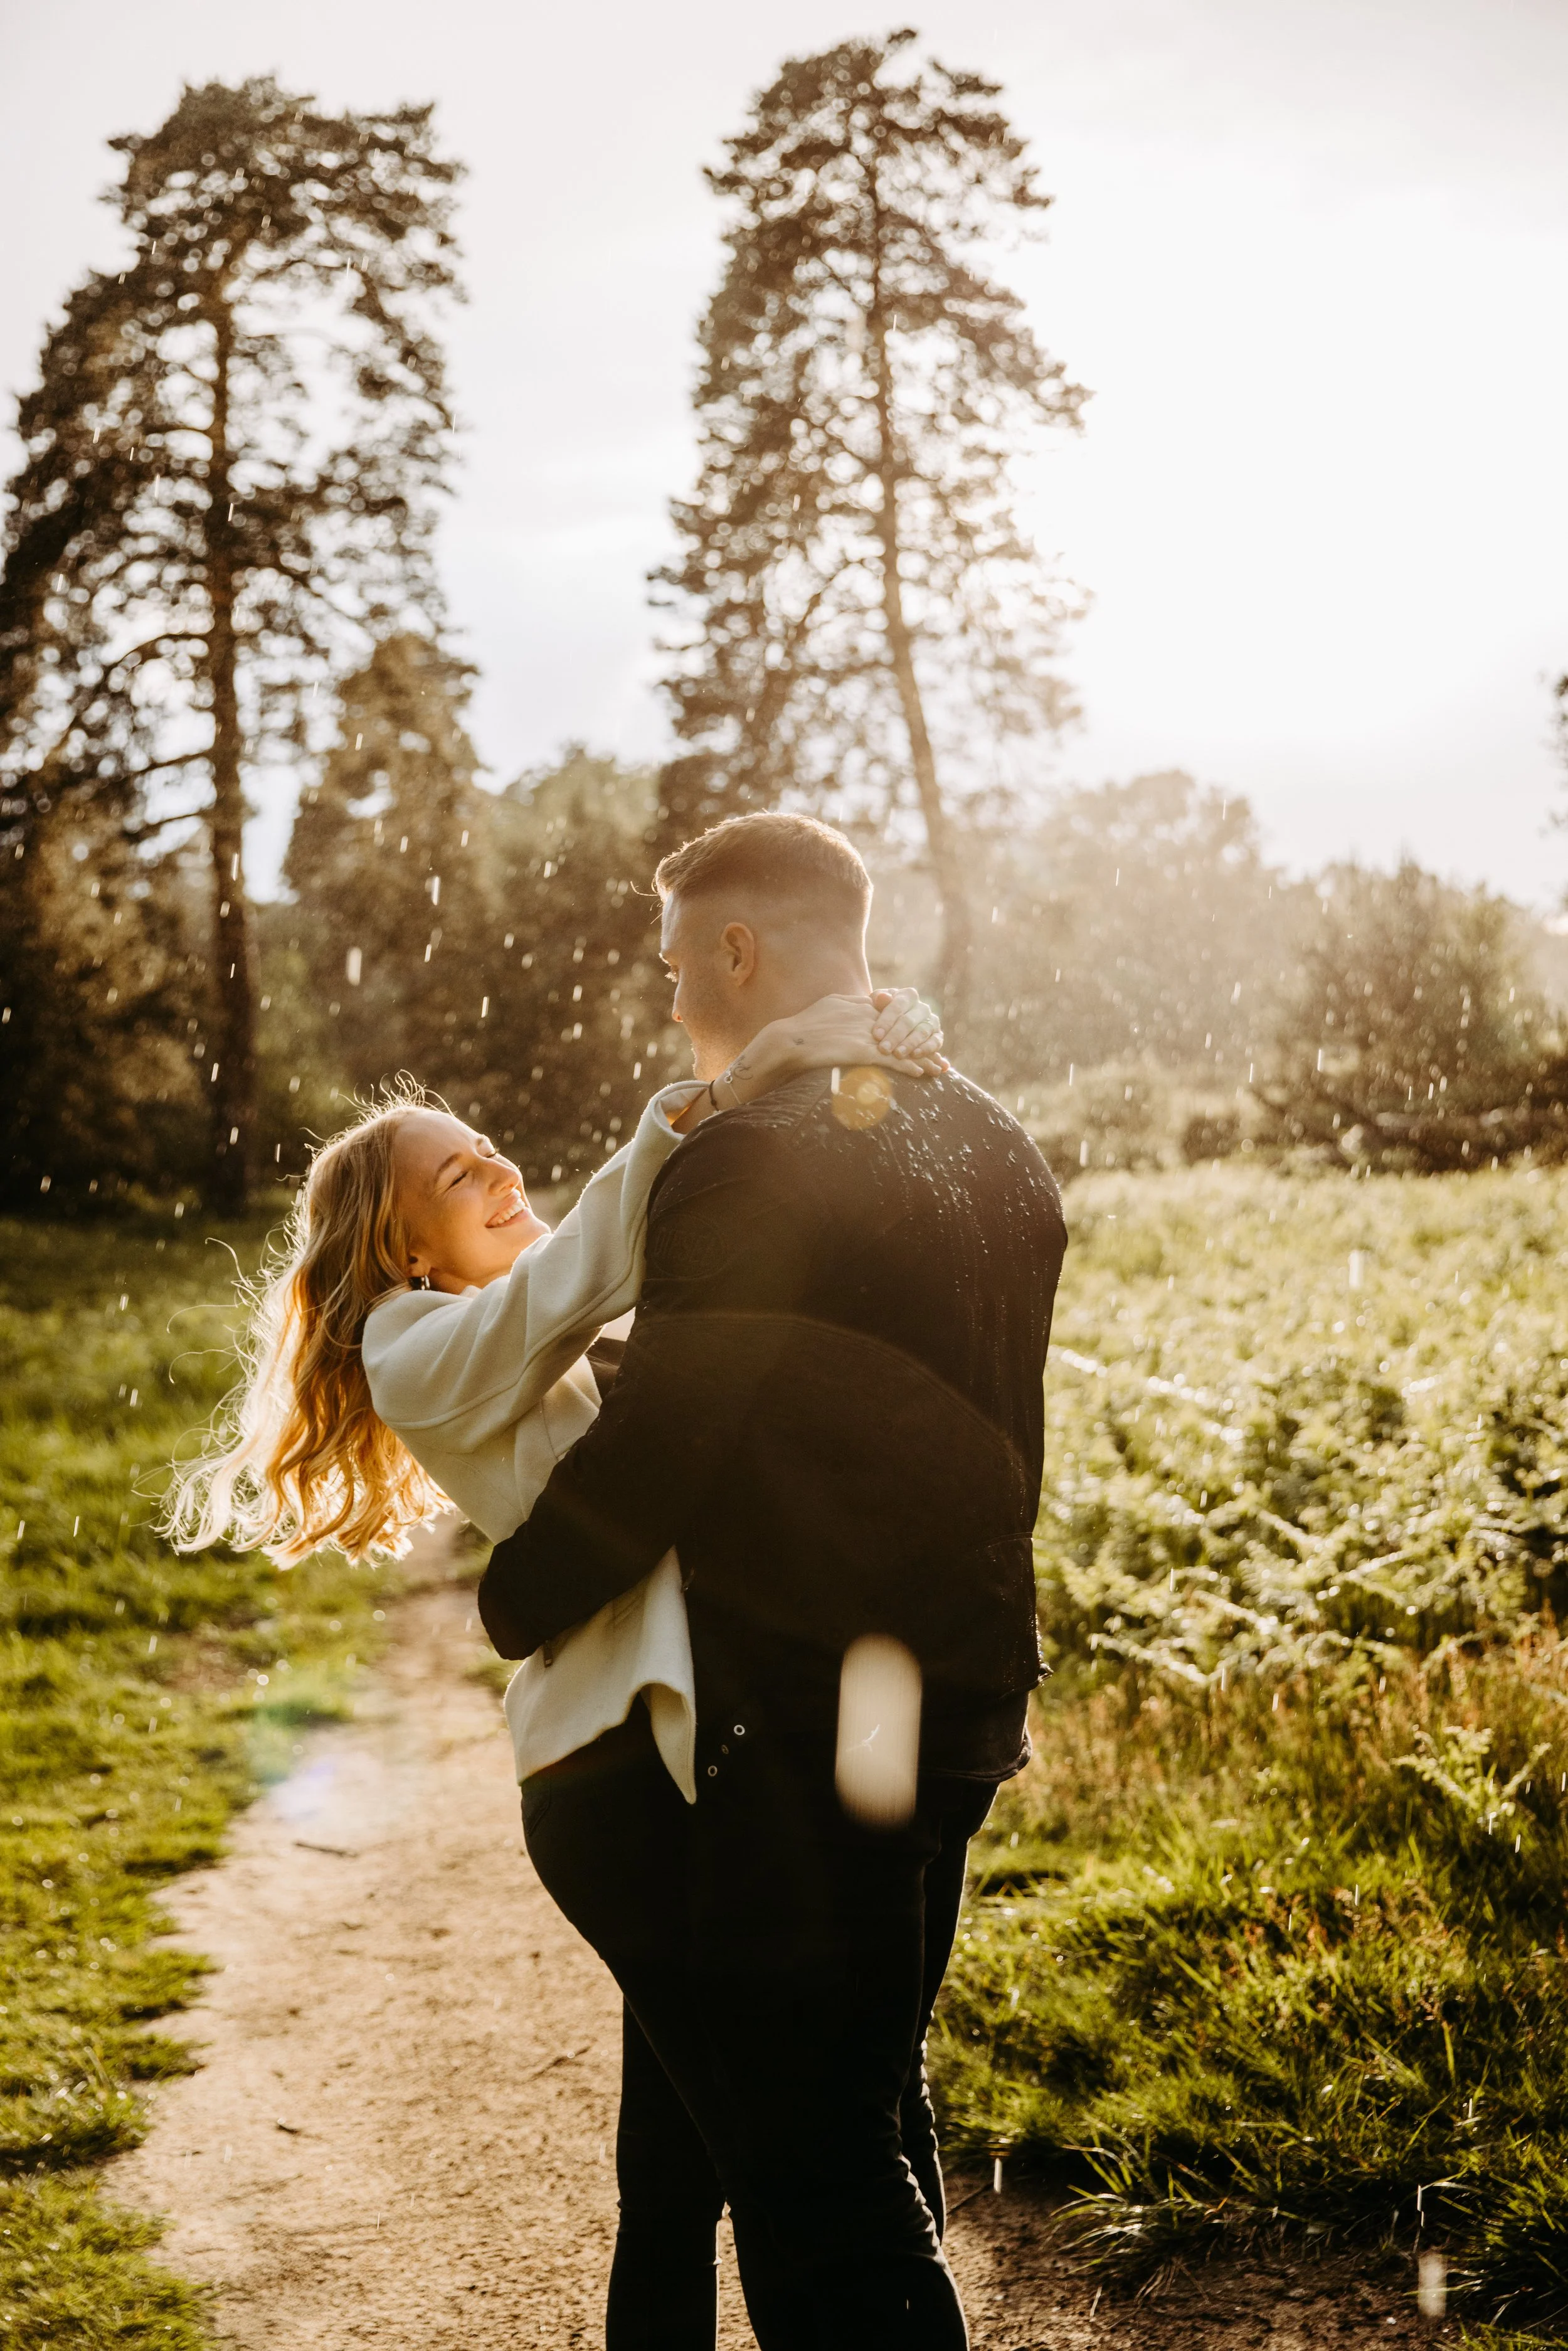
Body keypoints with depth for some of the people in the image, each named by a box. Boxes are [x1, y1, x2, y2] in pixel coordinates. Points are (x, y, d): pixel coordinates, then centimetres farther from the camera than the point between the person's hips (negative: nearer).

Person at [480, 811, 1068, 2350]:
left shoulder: (750, 1166, -20)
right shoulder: (996, 1150, 6)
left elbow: (651, 1454, -21)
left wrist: (511, 1603, -4)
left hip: (783, 1749, -9)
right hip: (959, 1711, 9)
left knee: (810, 2175, 3)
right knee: (871, 2118, 23)